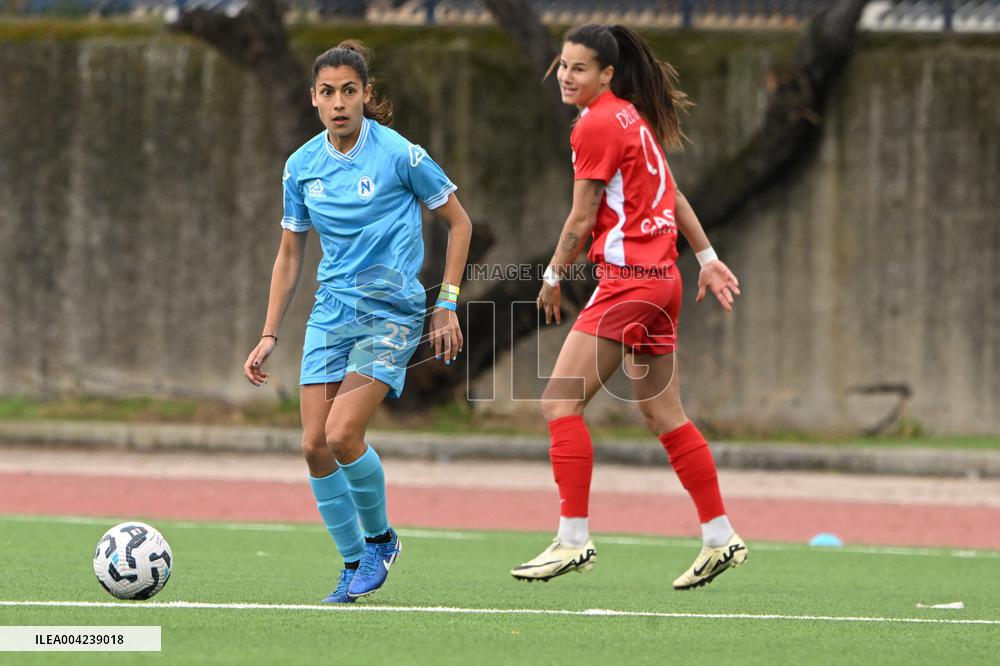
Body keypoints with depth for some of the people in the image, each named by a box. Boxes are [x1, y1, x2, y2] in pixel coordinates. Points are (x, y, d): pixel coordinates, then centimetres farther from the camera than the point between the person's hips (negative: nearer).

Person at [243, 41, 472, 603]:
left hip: (391, 311, -5)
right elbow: (290, 256, 15)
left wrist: (448, 305, -2)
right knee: (315, 444, -5)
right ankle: (354, 566, 10)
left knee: (343, 434, -18)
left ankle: (381, 538, 8)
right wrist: (269, 336, 11)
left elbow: (459, 223, 2)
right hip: (332, 311, 5)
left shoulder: (400, 155, -10)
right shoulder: (303, 167, 4)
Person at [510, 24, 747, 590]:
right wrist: (707, 257, 25)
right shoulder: (636, 118, 14)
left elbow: (582, 219, -11)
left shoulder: (598, 125, -13)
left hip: (627, 278, -10)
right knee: (664, 414, 14)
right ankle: (721, 538, 16)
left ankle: (574, 539, -14)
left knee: (561, 402, -10)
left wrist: (553, 277, 2)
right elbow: (671, 195, 21)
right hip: (662, 277, 10)